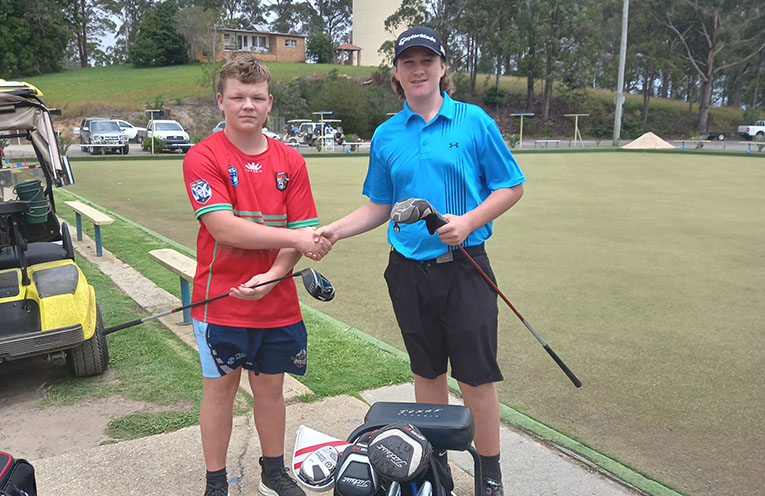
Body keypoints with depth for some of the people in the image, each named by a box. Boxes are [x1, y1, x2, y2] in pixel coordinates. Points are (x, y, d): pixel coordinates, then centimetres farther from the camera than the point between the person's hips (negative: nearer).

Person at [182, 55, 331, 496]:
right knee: (220, 390, 10)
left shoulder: (290, 162, 4)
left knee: (270, 387, 16)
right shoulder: (203, 157, -8)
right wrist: (294, 237, -22)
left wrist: (273, 275, -16)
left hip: (276, 303, 3)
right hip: (220, 303, -3)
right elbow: (224, 228, -19)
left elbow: (302, 231, 1)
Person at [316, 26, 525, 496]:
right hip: (409, 270, 3)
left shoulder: (474, 121, -2)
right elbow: (380, 207, 13)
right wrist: (335, 229, -1)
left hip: (464, 267, -3)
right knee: (428, 373, 15)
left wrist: (468, 221, -14)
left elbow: (511, 186, 1)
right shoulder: (386, 135, 7)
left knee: (477, 377, 2)